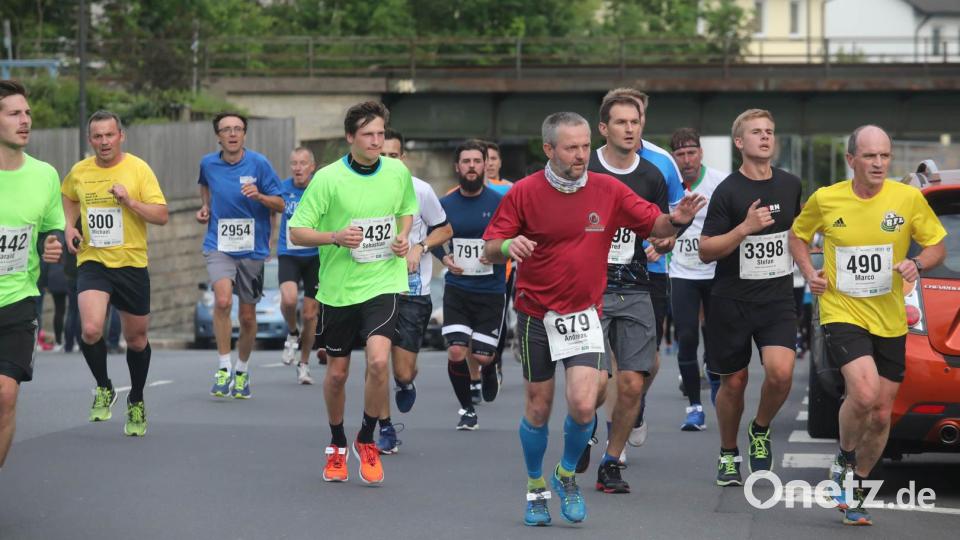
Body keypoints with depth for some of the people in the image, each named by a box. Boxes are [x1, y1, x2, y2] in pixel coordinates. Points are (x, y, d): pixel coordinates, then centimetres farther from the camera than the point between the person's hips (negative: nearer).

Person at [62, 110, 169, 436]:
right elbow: (69, 198, 26)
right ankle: (103, 388, 5)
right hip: (92, 262, 1)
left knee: (136, 338, 10)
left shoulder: (138, 169, -6)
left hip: (132, 264, -1)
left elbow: (162, 216, -10)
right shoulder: (79, 172, 2)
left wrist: (129, 201, -23)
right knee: (90, 330, -22)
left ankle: (136, 401, 34)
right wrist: (69, 227, 8)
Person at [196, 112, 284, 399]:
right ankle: (224, 369, -15)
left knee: (247, 316, 8)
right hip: (219, 246, 0)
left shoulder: (258, 163, -7)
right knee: (223, 300, -25)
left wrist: (259, 196, -23)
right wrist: (205, 206, 9)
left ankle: (242, 371, 30)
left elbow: (280, 204, -4)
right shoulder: (208, 163, 1)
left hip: (252, 248, 0)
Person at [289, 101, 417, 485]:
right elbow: (297, 231, -8)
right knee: (337, 372, 10)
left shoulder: (398, 172, 0)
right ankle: (337, 446, 34)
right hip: (338, 287, 0)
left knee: (378, 361, -19)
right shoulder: (328, 178, -10)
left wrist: (404, 237, 1)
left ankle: (367, 441, 2)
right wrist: (334, 237, -24)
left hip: (383, 281, 0)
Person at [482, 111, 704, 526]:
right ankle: (536, 487, 29)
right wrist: (509, 246, -29)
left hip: (583, 314, 0)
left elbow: (653, 224, 2)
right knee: (538, 408, 7)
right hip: (536, 314, 0)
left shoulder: (608, 190, -3)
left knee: (583, 405, -14)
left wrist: (676, 221, -20)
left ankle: (567, 475, 14)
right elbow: (490, 249, -6)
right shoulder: (524, 193, -7)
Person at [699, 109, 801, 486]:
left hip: (778, 299, 2)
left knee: (780, 372, -19)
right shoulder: (728, 191, -9)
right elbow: (705, 251, -12)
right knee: (733, 383, 6)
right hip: (733, 300, -2)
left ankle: (761, 431, 9)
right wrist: (744, 229, -23)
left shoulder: (790, 185, 5)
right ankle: (728, 455, 28)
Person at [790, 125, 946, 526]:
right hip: (842, 313, -3)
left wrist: (917, 264, -16)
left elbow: (937, 247, 5)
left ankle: (854, 487, 30)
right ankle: (845, 460, 3)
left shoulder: (908, 199, -5)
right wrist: (809, 273, -2)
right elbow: (798, 234, 14)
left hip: (890, 322, 3)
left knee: (881, 415, 7)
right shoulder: (825, 199, -5)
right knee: (864, 393, -26)